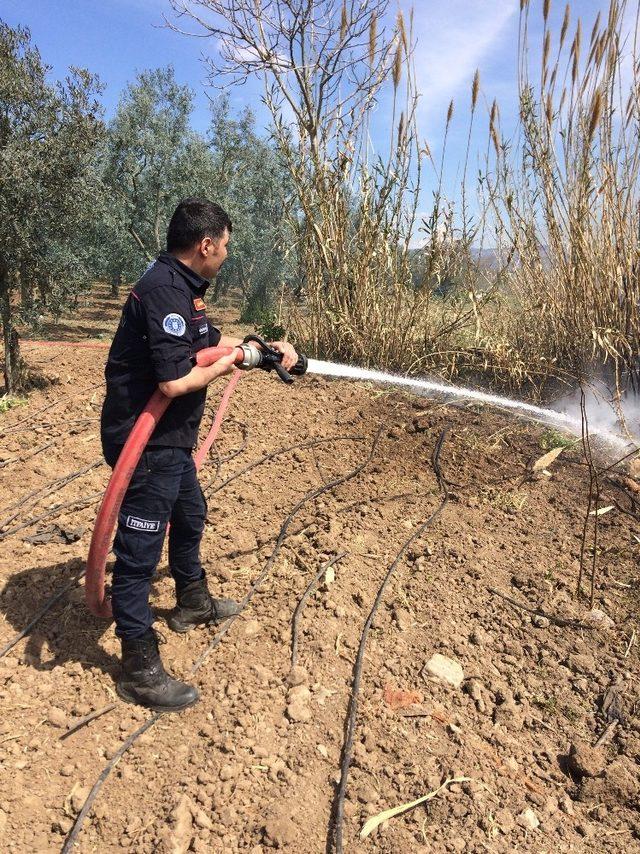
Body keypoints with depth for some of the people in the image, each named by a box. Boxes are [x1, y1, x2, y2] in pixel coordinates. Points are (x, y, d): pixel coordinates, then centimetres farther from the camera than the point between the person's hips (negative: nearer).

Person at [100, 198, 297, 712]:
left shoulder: (184, 288, 10)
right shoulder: (163, 291, -23)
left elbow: (212, 340, 25)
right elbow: (173, 382, -29)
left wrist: (269, 347, 18)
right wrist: (222, 368, -12)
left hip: (171, 441, 11)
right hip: (145, 443, -11)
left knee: (190, 516, 27)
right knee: (140, 550, 0)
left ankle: (193, 603, 50)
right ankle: (140, 670, 16)